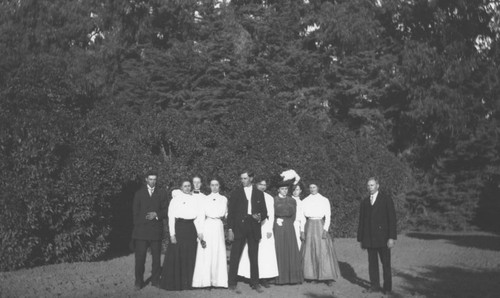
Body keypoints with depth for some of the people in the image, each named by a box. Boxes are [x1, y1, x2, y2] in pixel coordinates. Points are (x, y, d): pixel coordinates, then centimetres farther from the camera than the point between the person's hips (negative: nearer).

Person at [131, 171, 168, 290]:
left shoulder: (162, 193, 11)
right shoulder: (139, 193, 10)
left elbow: (165, 211, 8)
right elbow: (135, 211, 8)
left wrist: (156, 214, -10)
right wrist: (137, 225, -1)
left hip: (156, 230, 1)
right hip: (141, 230, -1)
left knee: (156, 257, 3)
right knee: (140, 257, -2)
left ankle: (155, 280, 13)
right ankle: (139, 281, 5)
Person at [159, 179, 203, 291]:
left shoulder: (195, 200, 12)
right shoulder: (175, 199, 2)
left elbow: (198, 216, 7)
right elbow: (171, 217, -2)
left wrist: (199, 231, -6)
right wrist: (172, 234, -10)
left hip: (191, 228, 4)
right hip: (179, 228, -3)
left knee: (190, 256, 6)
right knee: (176, 256, 0)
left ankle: (187, 282, 17)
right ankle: (173, 283, 10)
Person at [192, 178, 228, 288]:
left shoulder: (223, 199, 13)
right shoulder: (205, 198, 11)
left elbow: (224, 213, 9)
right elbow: (202, 213, 6)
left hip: (218, 225, 1)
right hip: (207, 225, -1)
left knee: (218, 251, -3)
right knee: (206, 251, -6)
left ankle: (217, 279, 1)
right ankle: (205, 279, -3)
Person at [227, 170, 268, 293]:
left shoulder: (259, 193, 11)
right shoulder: (236, 193, 5)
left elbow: (264, 211, 14)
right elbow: (230, 212, 2)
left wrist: (260, 217, -9)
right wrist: (230, 229, -6)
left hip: (254, 227, 2)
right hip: (239, 227, -2)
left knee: (254, 257, 6)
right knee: (235, 256, -2)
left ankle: (255, 283, 15)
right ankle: (232, 284, 5)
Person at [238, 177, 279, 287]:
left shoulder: (269, 198, 11)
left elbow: (271, 215, 8)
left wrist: (270, 229, 1)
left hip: (265, 226, 2)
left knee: (266, 252, -2)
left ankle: (264, 278, 1)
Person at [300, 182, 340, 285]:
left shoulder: (324, 200, 3)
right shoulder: (305, 201, 8)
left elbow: (328, 216, -1)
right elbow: (302, 217, 7)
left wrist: (325, 230, -11)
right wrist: (302, 231, 1)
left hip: (321, 226, -2)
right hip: (309, 227, 2)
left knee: (324, 251, -5)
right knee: (310, 251, 1)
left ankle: (327, 277, -1)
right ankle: (312, 276, 7)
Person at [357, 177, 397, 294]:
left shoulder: (386, 199, 1)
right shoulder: (364, 202, 12)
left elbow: (392, 219, -4)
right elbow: (361, 221, 14)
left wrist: (392, 237, -11)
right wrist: (360, 239, 10)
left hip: (383, 237, -3)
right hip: (369, 238, 3)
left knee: (386, 263, 2)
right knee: (372, 263, 5)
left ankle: (387, 287, 11)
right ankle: (375, 285, 14)